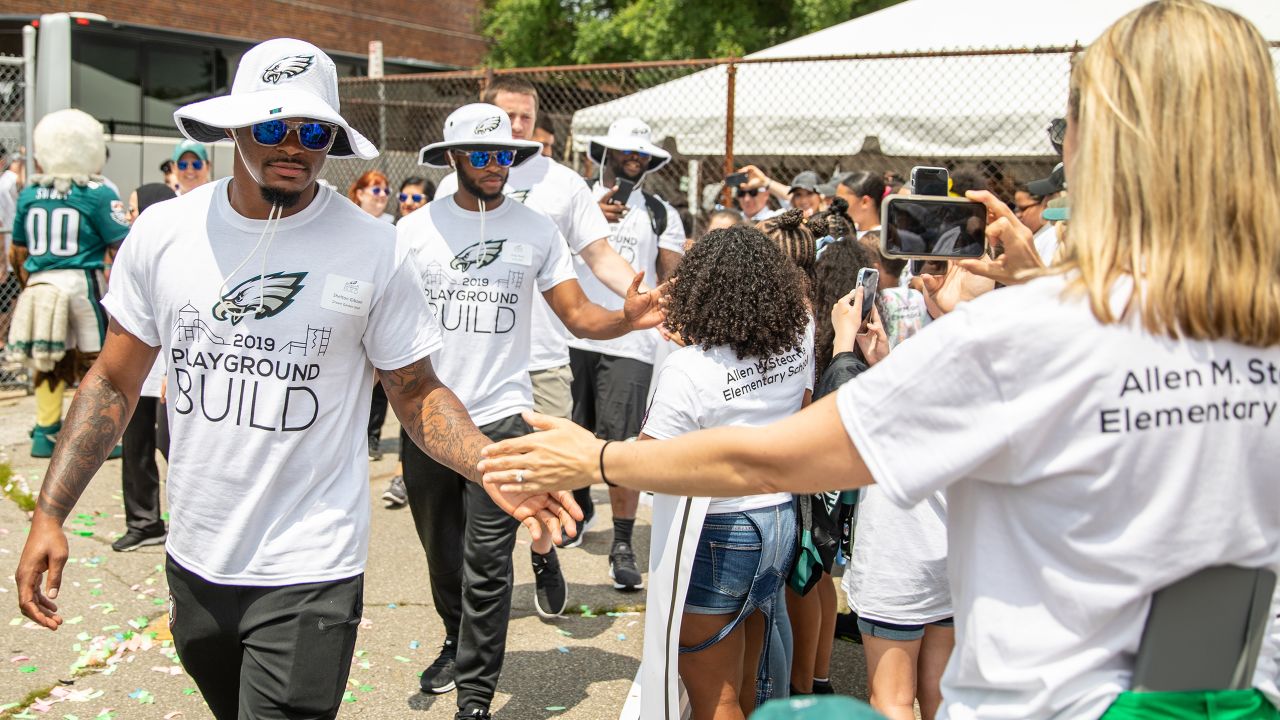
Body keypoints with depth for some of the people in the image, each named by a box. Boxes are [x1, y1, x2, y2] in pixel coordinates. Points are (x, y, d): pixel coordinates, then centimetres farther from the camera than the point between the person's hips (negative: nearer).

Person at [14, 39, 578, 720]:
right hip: (192, 561, 5)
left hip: (308, 574, -4)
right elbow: (115, 382, 5)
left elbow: (416, 392, -5)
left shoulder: (370, 248, -11)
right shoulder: (162, 231, -3)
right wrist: (49, 512, -2)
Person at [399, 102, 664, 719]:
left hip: (501, 416, -2)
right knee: (442, 552, 18)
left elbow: (578, 317, -2)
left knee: (487, 563, -6)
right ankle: (459, 644, 43)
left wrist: (626, 318, -23)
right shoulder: (414, 229, 2)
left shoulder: (536, 229, 1)